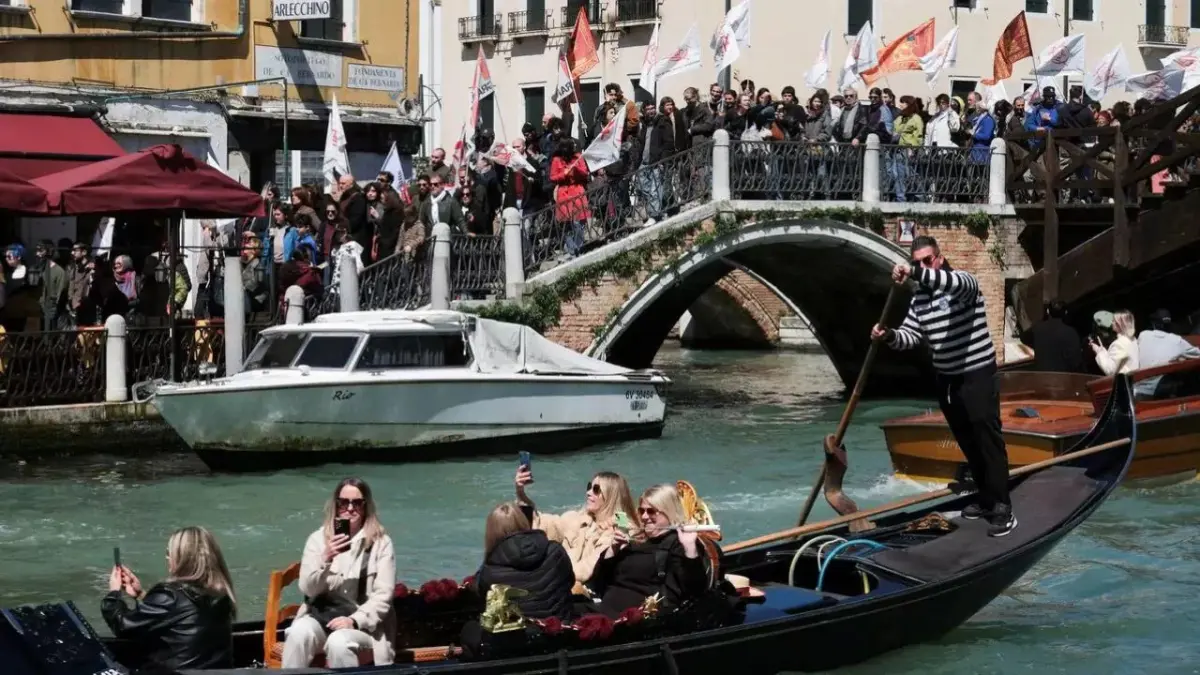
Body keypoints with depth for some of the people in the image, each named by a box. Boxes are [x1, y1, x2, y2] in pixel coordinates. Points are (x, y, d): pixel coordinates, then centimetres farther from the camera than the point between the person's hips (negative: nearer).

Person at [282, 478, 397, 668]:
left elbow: (383, 595, -4)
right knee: (298, 633, -32)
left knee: (338, 642, -36)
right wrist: (326, 558, -19)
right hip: (321, 616, 2)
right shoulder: (318, 539, 7)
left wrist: (354, 620, -20)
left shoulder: (380, 542, 1)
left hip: (363, 623, -2)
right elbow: (307, 588, -2)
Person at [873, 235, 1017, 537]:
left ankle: (1002, 509, -8)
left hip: (978, 376, -7)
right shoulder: (919, 297, 9)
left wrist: (916, 273, -52)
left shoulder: (963, 281, -13)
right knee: (968, 444, 13)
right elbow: (911, 336, 5)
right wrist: (889, 335, -19)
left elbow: (957, 283, -38)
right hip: (947, 379, 7)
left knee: (988, 441, -8)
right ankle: (987, 499, 24)